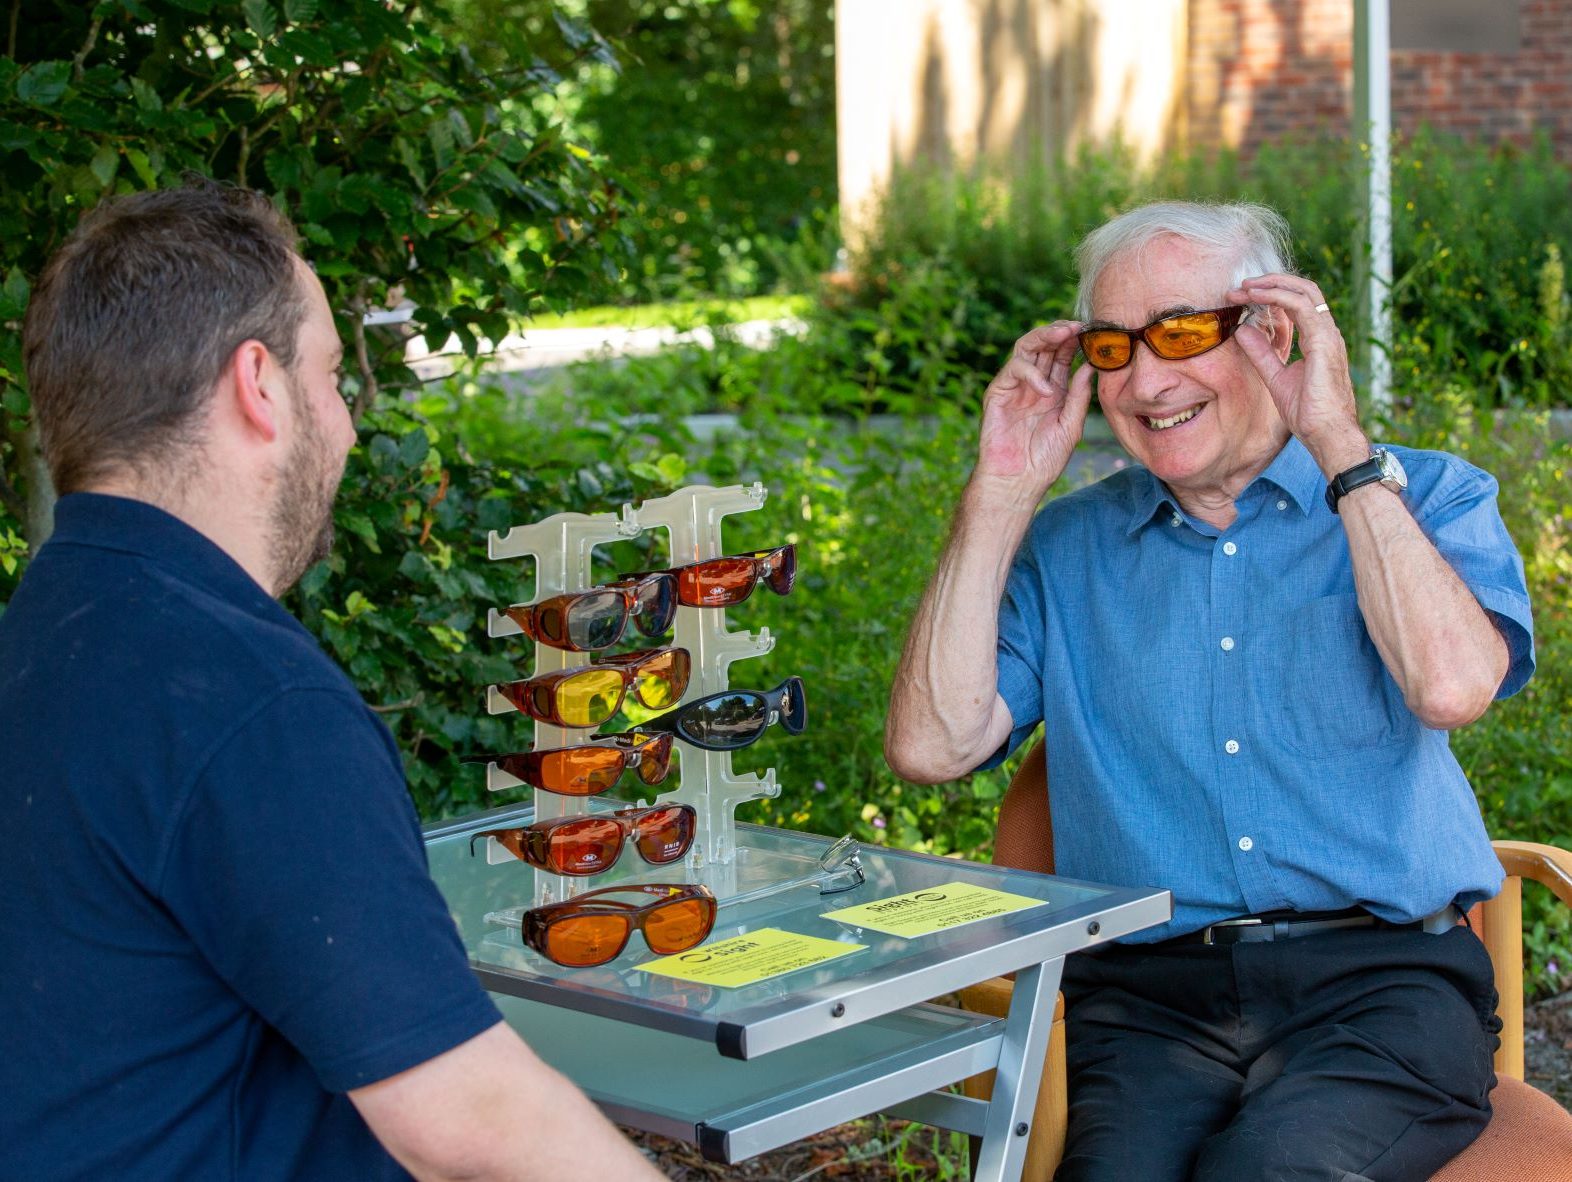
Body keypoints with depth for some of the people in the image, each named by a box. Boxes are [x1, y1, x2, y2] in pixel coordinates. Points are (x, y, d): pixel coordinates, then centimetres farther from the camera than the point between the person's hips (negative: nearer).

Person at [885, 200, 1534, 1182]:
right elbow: (932, 746, 3)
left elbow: (1453, 687, -11)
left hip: (1381, 983, -1)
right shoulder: (1065, 548, 17)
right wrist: (1003, 494, 4)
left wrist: (1339, 440, -6)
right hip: (1148, 997, 2)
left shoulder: (1428, 498, 10)